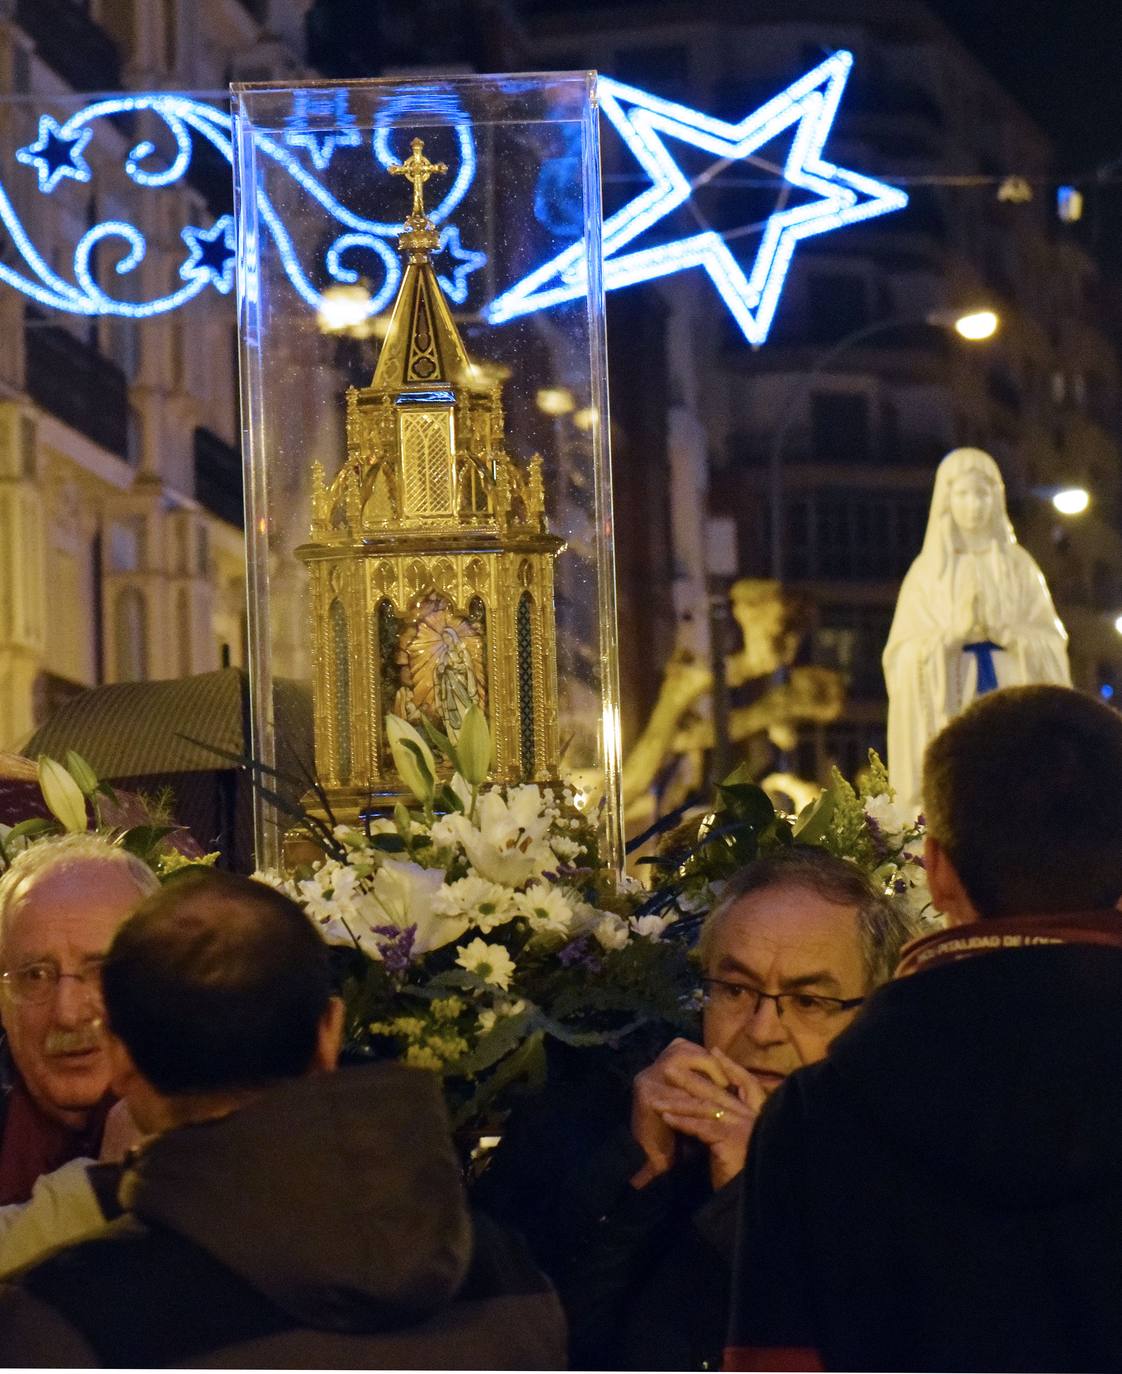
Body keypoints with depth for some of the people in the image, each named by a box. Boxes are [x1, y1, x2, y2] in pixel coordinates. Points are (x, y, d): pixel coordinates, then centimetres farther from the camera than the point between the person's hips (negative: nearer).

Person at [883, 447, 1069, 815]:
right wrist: (955, 632, -14)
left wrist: (1002, 631, -12)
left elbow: (1052, 645, 5)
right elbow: (903, 656, 1)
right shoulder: (928, 571, 7)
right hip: (947, 713, -1)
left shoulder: (1019, 566, 10)